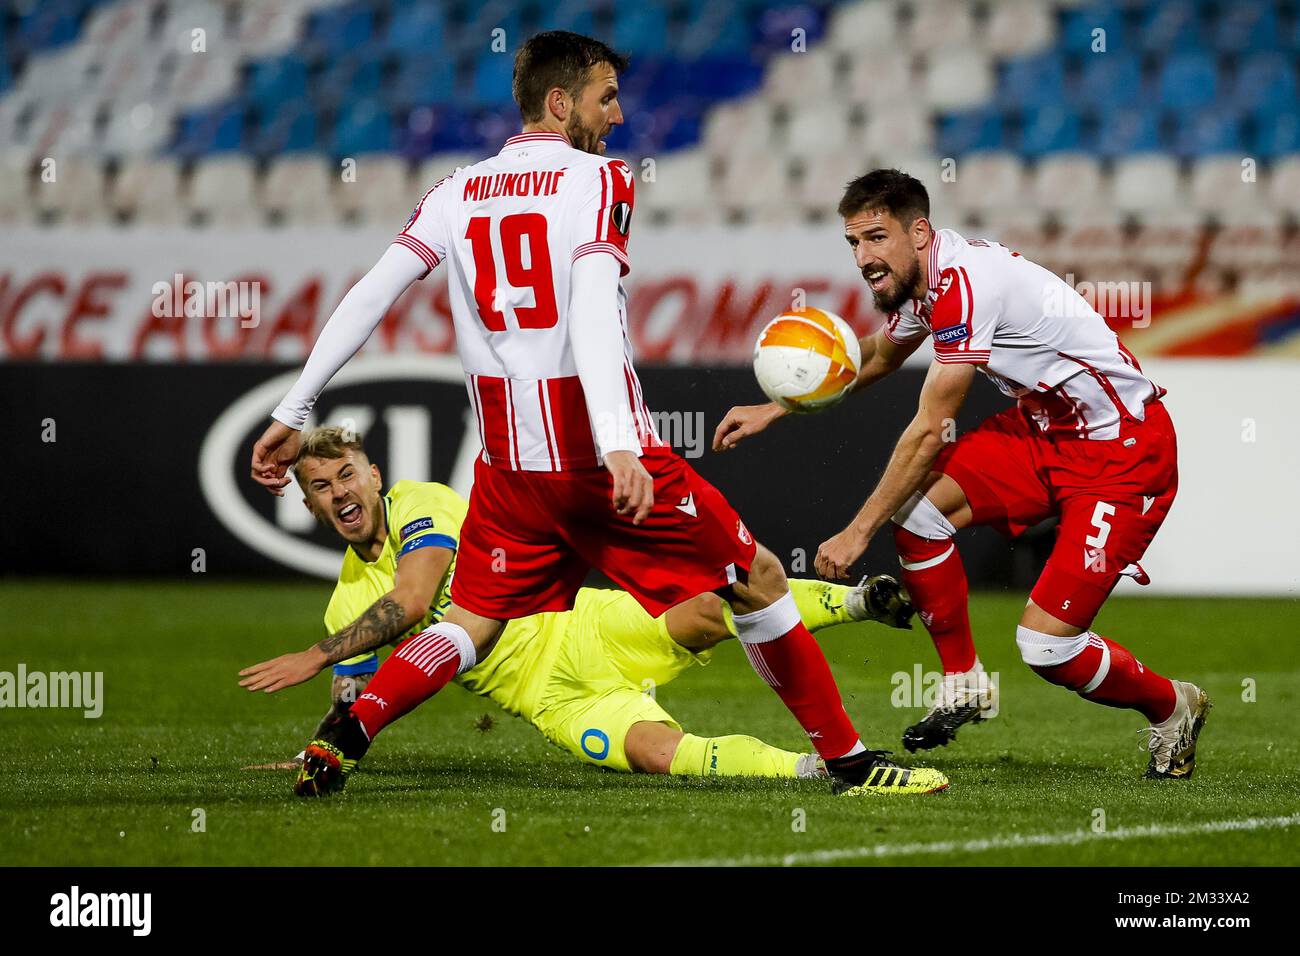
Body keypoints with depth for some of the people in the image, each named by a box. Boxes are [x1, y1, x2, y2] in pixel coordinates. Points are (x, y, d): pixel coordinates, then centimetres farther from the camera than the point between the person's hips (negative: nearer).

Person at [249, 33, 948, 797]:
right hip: (611, 461, -5)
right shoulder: (599, 179, -7)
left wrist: (294, 414, 3)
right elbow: (592, 304, -23)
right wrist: (617, 444, -34)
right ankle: (849, 760, 13)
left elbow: (368, 297, 1)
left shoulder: (456, 194, 8)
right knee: (758, 582, 10)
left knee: (472, 627, 16)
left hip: (512, 467, 5)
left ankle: (340, 740, -8)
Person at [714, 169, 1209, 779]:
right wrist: (775, 410, 24)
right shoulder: (923, 279, 2)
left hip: (1124, 453, -9)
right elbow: (875, 359, 25)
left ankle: (1172, 709, 14)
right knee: (915, 506, -10)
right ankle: (963, 682, 7)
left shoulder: (965, 283, -27)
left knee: (1047, 648, -16)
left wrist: (858, 532, -18)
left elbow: (929, 432, -24)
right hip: (1043, 426, 9)